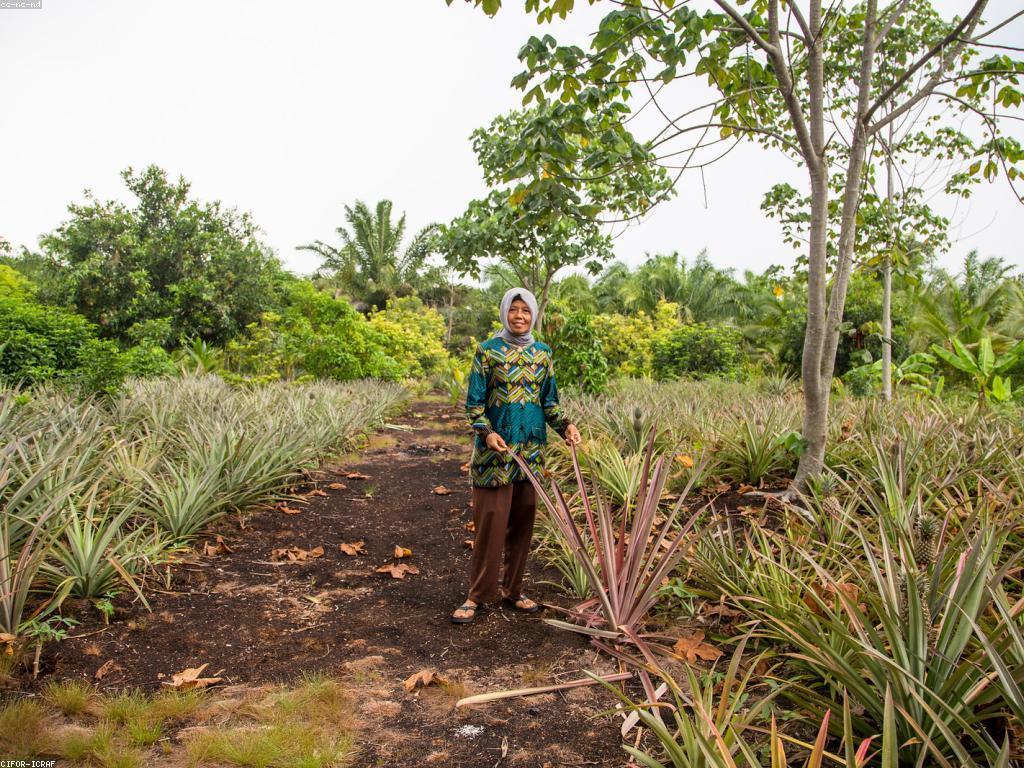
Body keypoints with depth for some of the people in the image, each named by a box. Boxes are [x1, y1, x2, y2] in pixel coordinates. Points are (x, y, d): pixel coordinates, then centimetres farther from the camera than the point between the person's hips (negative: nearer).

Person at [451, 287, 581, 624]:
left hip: (531, 450, 4)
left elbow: (549, 401, 12)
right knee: (490, 522, -2)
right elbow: (474, 402, -5)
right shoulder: (488, 351, -4)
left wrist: (565, 425, -6)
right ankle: (478, 594, 12)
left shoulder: (543, 353, 7)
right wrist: (486, 432, -21)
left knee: (523, 521, 10)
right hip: (495, 448, -4)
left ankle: (512, 589, 24)